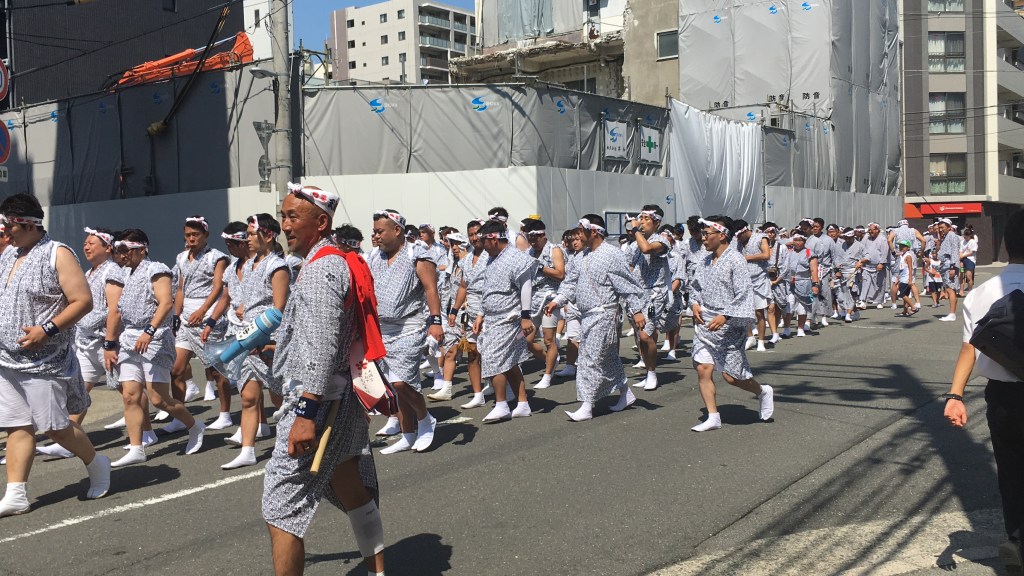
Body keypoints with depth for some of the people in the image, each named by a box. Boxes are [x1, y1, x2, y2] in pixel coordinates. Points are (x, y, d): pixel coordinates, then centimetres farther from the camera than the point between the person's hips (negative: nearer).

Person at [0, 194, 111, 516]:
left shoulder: (57, 254, -9)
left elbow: (83, 301, -15)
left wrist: (47, 329, -21)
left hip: (44, 362, -6)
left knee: (54, 426, -2)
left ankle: (96, 464, 20)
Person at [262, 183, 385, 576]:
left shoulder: (320, 268, -16)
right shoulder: (341, 261, 14)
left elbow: (321, 348, -24)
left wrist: (307, 412, -26)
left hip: (319, 401, -10)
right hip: (344, 397, 10)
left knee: (281, 510, -5)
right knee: (354, 494, 19)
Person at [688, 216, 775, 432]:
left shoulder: (735, 260, -11)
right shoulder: (706, 261, 11)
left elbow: (743, 295, -15)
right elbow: (696, 286, 22)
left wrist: (725, 316, -22)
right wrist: (695, 304, 3)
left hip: (728, 326, -7)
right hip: (704, 324, 7)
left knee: (731, 376, -3)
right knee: (703, 369, -1)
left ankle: (763, 392, 26)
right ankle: (713, 417, 9)